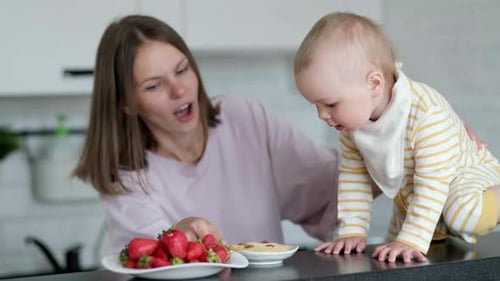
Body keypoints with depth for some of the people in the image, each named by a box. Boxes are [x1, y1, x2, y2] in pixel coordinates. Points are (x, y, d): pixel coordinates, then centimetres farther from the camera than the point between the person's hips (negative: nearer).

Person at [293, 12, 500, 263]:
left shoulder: (427, 115, -38)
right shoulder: (353, 120, -17)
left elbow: (432, 184, -36)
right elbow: (353, 176, -7)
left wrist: (412, 240, -39)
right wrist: (352, 231, -12)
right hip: (410, 198, 7)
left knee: (464, 214, -37)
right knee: (394, 258, 11)